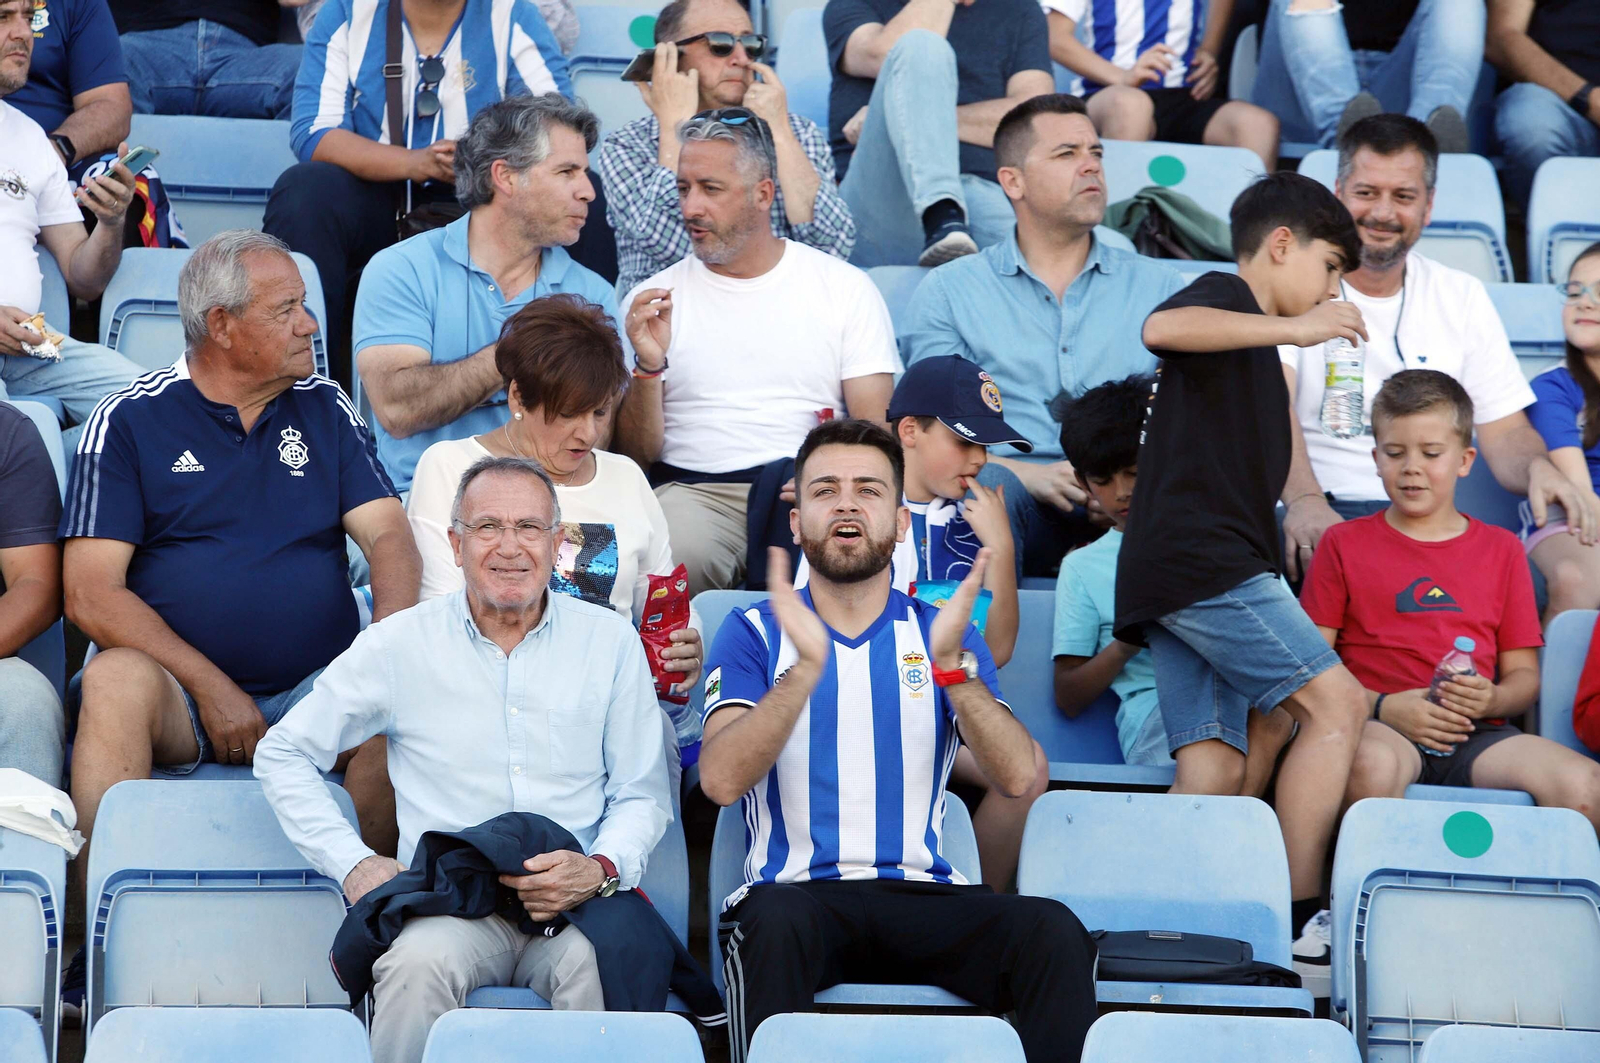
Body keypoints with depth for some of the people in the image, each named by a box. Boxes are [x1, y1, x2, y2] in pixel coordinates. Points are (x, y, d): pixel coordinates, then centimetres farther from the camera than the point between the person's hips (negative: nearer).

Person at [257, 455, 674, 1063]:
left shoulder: (610, 642, 12)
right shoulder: (400, 644, 9)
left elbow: (642, 796, 14)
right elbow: (282, 753, 15)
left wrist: (600, 870, -8)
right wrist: (353, 864, 2)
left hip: (579, 908, 0)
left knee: (599, 965, -36)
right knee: (420, 963, -36)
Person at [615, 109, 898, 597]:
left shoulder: (846, 288, 13)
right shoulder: (652, 302, 13)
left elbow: (875, 429, 6)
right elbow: (636, 455, 8)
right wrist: (648, 368, -11)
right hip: (696, 491, 0)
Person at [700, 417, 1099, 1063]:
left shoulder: (940, 633, 16)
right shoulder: (755, 633, 10)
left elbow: (1016, 778, -1)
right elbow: (721, 780, -9)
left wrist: (951, 665, -17)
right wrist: (806, 667, -22)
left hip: (922, 892, 2)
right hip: (797, 889, -2)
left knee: (1054, 932, -27)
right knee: (777, 923, -38)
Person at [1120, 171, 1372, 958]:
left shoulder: (1252, 340, 30)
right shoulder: (1223, 296, 1)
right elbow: (1163, 327, -24)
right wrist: (1293, 329, -25)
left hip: (1173, 577, 10)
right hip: (1204, 561, -10)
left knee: (1214, 768, -1)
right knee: (1335, 703, -13)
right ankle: (1296, 911, -17)